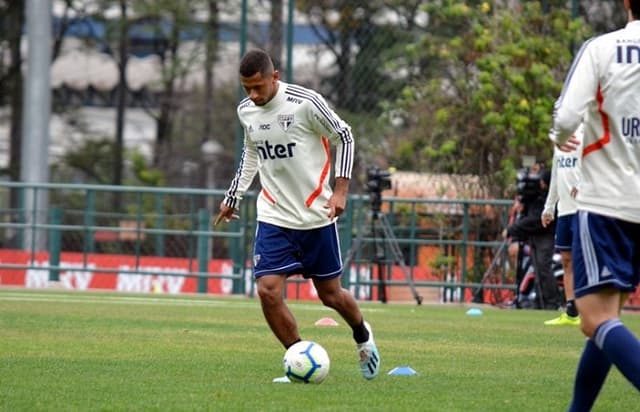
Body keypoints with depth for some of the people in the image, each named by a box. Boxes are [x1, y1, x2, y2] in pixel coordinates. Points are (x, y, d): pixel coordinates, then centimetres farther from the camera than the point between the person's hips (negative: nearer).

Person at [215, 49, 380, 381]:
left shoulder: (305, 103, -16)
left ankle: (362, 334, 40)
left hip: (317, 216, -3)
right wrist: (233, 197, 24)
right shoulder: (246, 111, 1)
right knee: (268, 291, -14)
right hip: (274, 218, 3)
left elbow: (343, 138, -5)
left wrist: (340, 191, -12)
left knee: (330, 295, 7)